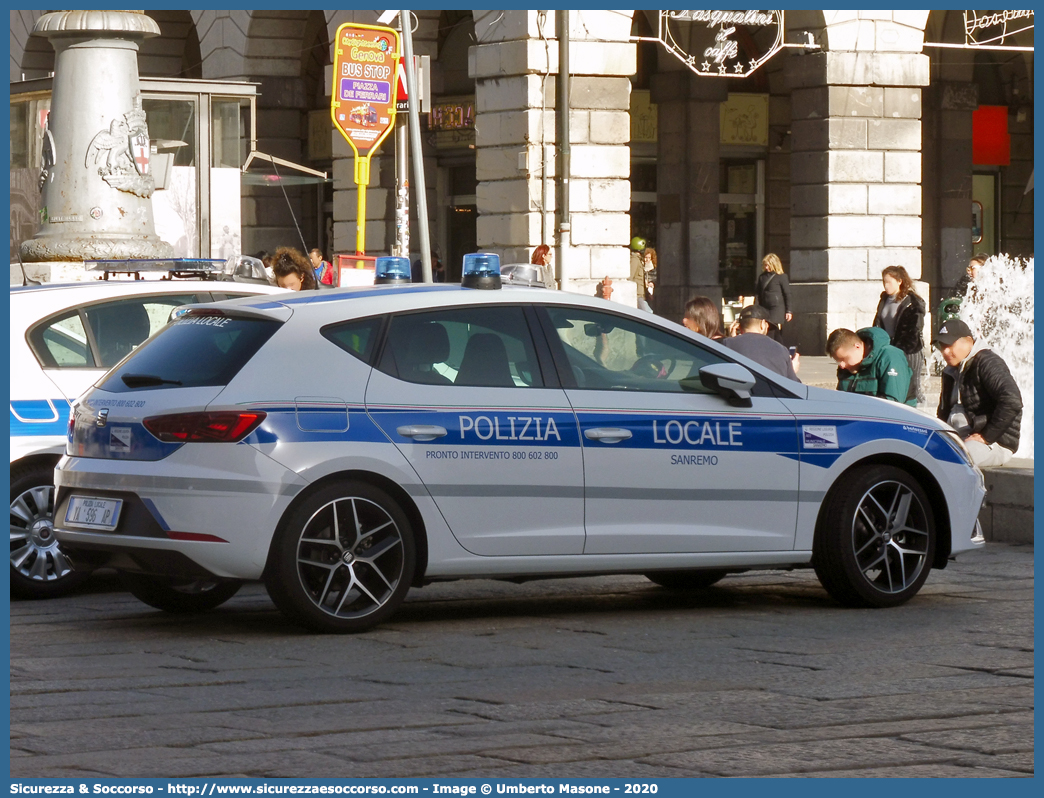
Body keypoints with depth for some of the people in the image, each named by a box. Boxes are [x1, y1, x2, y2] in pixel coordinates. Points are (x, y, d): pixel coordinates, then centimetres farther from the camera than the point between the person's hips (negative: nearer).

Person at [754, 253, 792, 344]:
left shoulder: (781, 277, -4)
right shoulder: (762, 277, 12)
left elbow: (787, 294, -4)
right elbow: (757, 293, 16)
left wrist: (788, 311, -6)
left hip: (777, 309, -6)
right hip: (764, 308, 6)